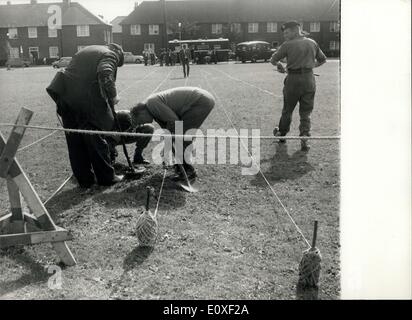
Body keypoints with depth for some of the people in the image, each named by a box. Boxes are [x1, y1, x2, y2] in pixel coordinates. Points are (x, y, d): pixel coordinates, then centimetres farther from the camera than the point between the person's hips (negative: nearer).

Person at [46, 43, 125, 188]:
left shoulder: (87, 50, 27)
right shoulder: (109, 54, 2)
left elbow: (71, 70, 23)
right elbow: (105, 75, -19)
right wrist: (113, 96, -9)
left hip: (65, 95, 7)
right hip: (87, 99, -7)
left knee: (75, 142, 12)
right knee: (96, 139, 5)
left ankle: (84, 179, 22)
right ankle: (106, 177, 18)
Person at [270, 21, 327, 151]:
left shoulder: (287, 45, -7)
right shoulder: (312, 43, 5)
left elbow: (273, 60, 0)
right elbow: (323, 60, 15)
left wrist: (279, 65, 20)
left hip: (293, 81, -3)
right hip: (309, 79, 3)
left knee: (287, 110, 16)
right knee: (306, 113, 10)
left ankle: (282, 134, 32)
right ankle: (304, 140, 1)